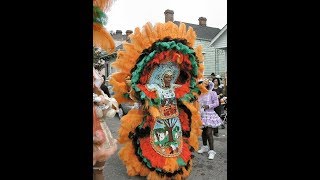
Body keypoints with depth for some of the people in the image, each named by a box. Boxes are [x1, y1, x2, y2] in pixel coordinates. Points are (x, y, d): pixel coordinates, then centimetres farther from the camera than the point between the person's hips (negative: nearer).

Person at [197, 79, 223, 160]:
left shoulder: (212, 93, -7)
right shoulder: (199, 94, 5)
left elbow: (216, 103, -9)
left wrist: (208, 106, -20)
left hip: (209, 115, -5)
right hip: (201, 115, 5)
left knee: (209, 133, -9)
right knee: (203, 132, 15)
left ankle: (211, 151, 0)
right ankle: (205, 147, 33)